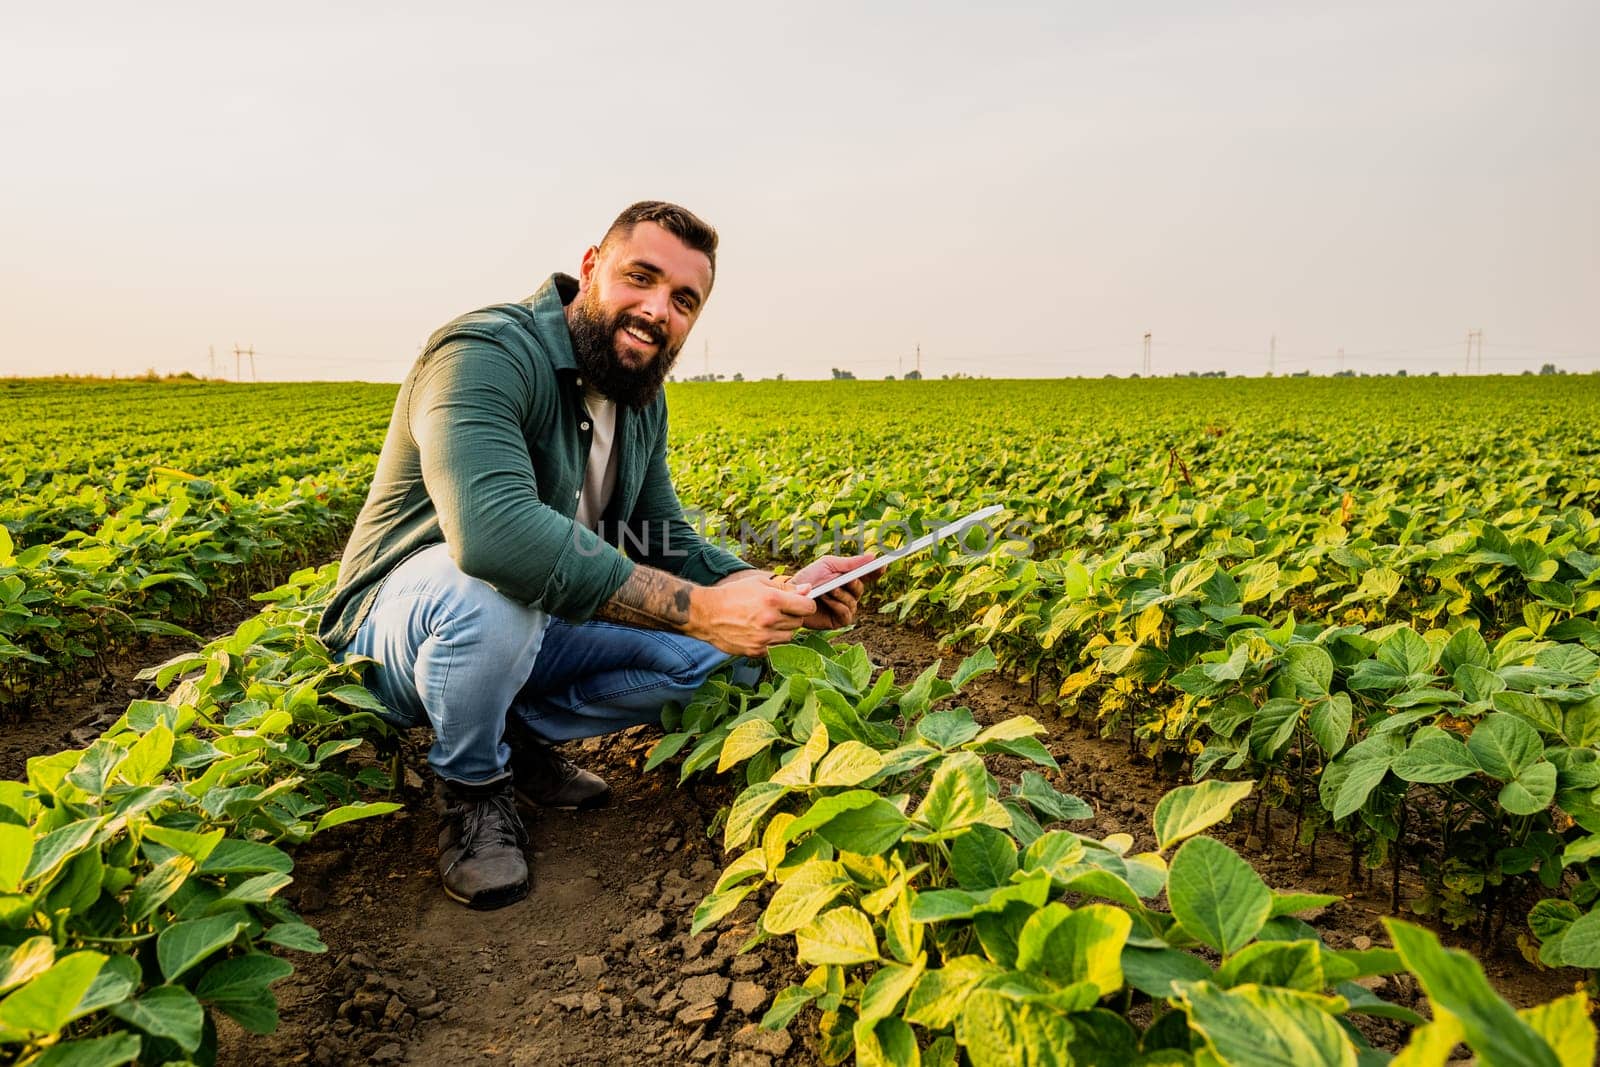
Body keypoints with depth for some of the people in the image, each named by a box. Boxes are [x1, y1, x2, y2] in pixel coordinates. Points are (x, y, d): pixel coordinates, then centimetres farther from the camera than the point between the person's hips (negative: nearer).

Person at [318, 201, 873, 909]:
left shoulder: (643, 402, 2)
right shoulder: (485, 354, -26)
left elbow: (667, 544, 6)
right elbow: (492, 527, -44)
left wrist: (781, 593, -14)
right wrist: (695, 607, -41)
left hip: (534, 627, 7)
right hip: (398, 632, -7)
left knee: (699, 651, -9)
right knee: (493, 588, -39)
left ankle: (522, 733, 6)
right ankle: (472, 787, -9)